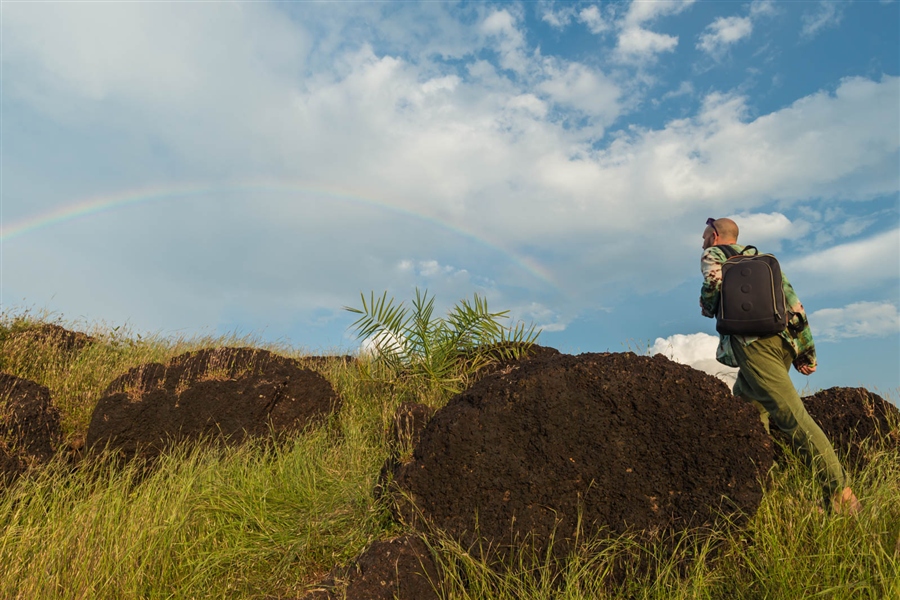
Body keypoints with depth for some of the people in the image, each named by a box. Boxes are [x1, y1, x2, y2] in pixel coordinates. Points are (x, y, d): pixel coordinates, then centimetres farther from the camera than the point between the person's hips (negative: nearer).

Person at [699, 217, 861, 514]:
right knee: (746, 398, 18)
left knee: (792, 416, -10)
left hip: (752, 342, -8)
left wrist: (706, 309, 9)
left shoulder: (712, 255, 8)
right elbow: (791, 300, 19)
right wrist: (806, 351, 18)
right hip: (784, 341, 8)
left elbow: (713, 287, -14)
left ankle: (840, 493, -10)